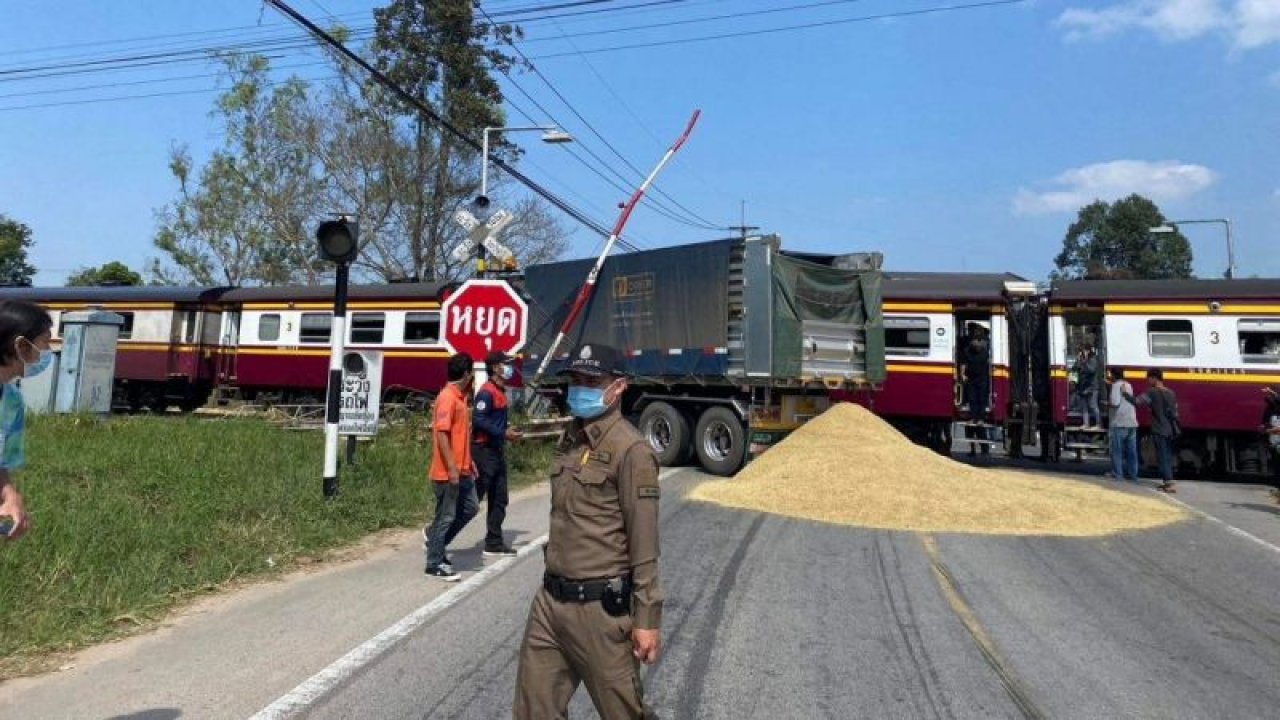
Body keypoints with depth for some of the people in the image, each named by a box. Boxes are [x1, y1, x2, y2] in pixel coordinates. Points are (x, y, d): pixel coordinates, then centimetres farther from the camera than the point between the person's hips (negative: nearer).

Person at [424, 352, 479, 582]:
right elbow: (441, 434, -22)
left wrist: (469, 462, 21)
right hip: (448, 472, -9)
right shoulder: (447, 397, -18)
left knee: (470, 507, 16)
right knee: (446, 516, 1)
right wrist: (452, 468, -24)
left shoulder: (460, 396, 13)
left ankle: (433, 535, 29)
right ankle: (435, 563, 13)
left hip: (462, 470, 9)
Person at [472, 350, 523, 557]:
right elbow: (478, 420, -23)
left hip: (497, 450, 10)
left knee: (499, 499, 12)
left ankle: (494, 544, 20)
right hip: (484, 450, -10)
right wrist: (503, 433, -22)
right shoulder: (487, 392, -15)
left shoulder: (501, 391, 13)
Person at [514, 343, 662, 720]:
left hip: (600, 607, -7)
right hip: (550, 601, 7)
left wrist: (648, 617, -15)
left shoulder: (630, 449, -16)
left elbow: (644, 542, -16)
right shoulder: (570, 440, 9)